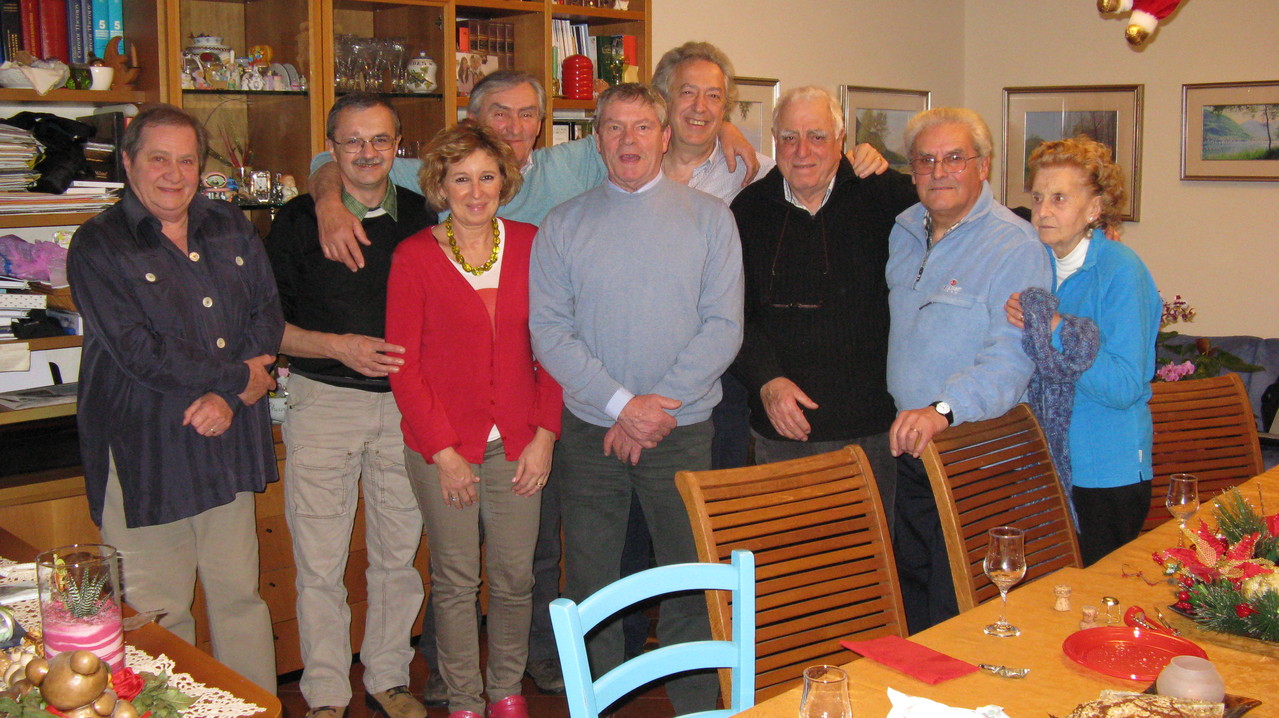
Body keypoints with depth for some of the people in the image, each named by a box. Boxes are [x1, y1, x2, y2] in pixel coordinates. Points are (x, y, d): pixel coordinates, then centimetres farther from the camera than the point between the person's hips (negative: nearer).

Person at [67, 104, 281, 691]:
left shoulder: (231, 229, 10)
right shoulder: (97, 246, -6)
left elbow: (268, 313, 4)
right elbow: (138, 352, -15)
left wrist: (227, 395, -10)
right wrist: (240, 374, -9)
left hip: (228, 444, 4)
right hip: (144, 452, -4)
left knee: (240, 594, 13)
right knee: (157, 612, 4)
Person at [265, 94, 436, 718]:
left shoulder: (421, 217, 8)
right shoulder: (298, 221, 0)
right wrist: (340, 347, -14)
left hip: (405, 402, 2)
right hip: (324, 402, -2)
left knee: (399, 553, 10)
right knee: (320, 560, 1)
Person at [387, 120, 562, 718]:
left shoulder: (529, 244, 4)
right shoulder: (415, 255, -3)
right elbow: (403, 365, -4)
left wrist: (545, 434, -2)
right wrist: (443, 451, -8)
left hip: (518, 444, 2)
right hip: (443, 447, -2)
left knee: (515, 576, 8)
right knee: (455, 580, 6)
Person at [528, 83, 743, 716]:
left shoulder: (708, 217, 3)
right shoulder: (563, 224, 4)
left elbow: (723, 326, -4)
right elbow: (548, 330, -4)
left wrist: (659, 404, -14)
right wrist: (621, 404, -14)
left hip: (682, 430, 0)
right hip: (588, 430, 1)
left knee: (690, 580, 7)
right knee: (589, 583, 8)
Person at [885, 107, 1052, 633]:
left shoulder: (1015, 247, -14)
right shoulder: (904, 230, 9)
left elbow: (1011, 356, -26)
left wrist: (944, 409, -38)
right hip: (910, 448, 7)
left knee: (954, 612, -1)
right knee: (910, 586, 16)